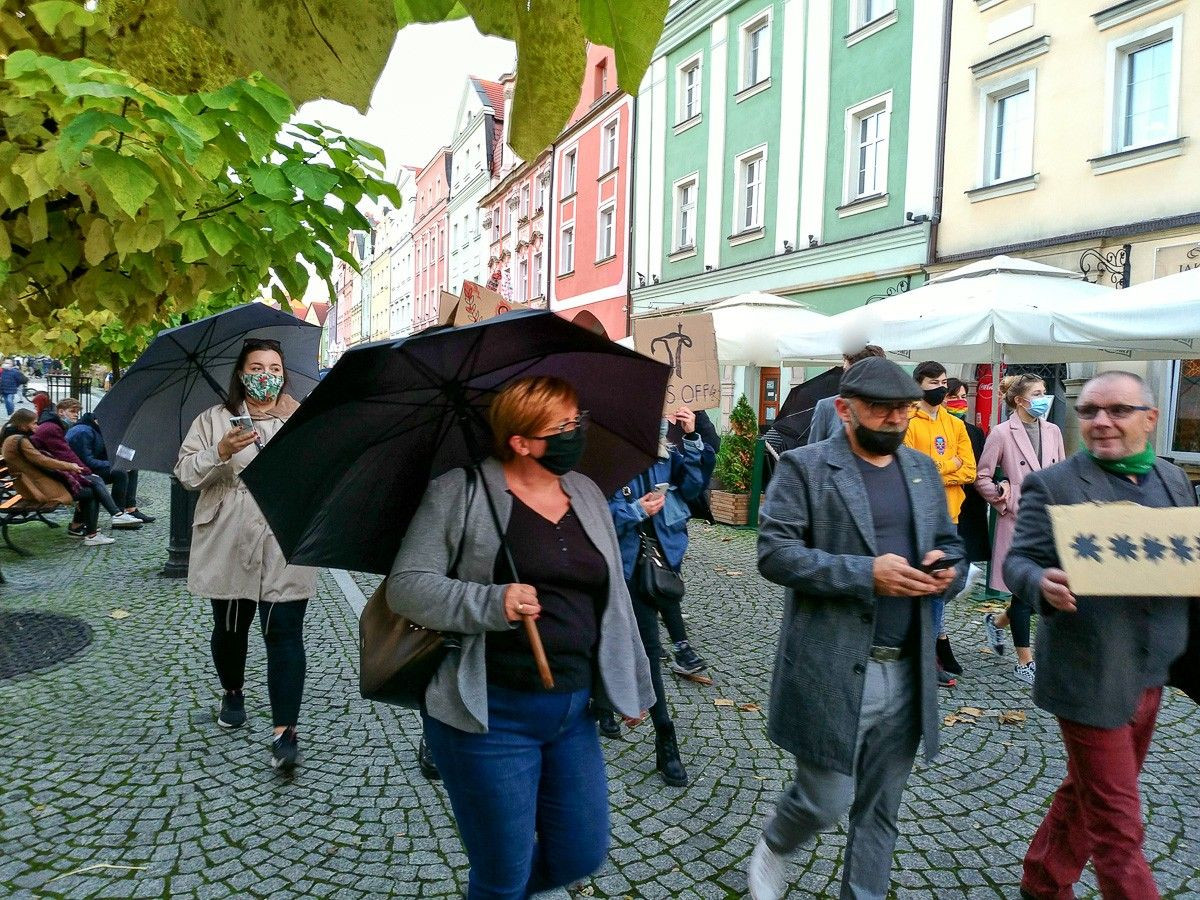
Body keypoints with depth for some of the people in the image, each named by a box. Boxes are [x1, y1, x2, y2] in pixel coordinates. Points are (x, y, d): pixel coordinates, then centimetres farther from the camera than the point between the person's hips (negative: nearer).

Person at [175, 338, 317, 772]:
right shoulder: (214, 420, 6)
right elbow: (186, 473, -1)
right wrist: (220, 452, -18)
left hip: (286, 549, -1)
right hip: (228, 547, 2)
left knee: (284, 635, -5)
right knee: (229, 628, 17)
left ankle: (285, 732, -3)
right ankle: (233, 693, 45)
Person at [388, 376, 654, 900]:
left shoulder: (587, 494, 8)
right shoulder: (461, 493, -10)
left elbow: (614, 600, 14)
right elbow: (405, 586, -14)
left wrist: (633, 684, 18)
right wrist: (492, 603, -27)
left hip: (573, 711, 6)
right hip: (490, 716, -6)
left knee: (582, 857, 16)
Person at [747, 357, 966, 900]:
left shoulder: (923, 469, 12)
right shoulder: (804, 467, -7)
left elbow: (951, 545, 18)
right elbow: (774, 553, -15)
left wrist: (948, 568, -6)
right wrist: (866, 573, -23)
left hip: (906, 671, 6)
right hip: (832, 670, -5)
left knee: (879, 811, 15)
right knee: (826, 801, 6)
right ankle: (771, 850, 38)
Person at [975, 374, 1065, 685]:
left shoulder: (1053, 431, 9)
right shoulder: (1002, 434, -7)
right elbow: (982, 478, -3)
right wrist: (1004, 500, -9)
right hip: (1019, 523, -5)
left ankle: (997, 622, 33)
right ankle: (1024, 663, 16)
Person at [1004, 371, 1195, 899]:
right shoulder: (1051, 485, -10)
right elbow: (1018, 561, -13)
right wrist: (1043, 584, -35)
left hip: (1150, 675, 7)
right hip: (1090, 676, -6)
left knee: (1085, 797, 21)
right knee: (1118, 826, 3)